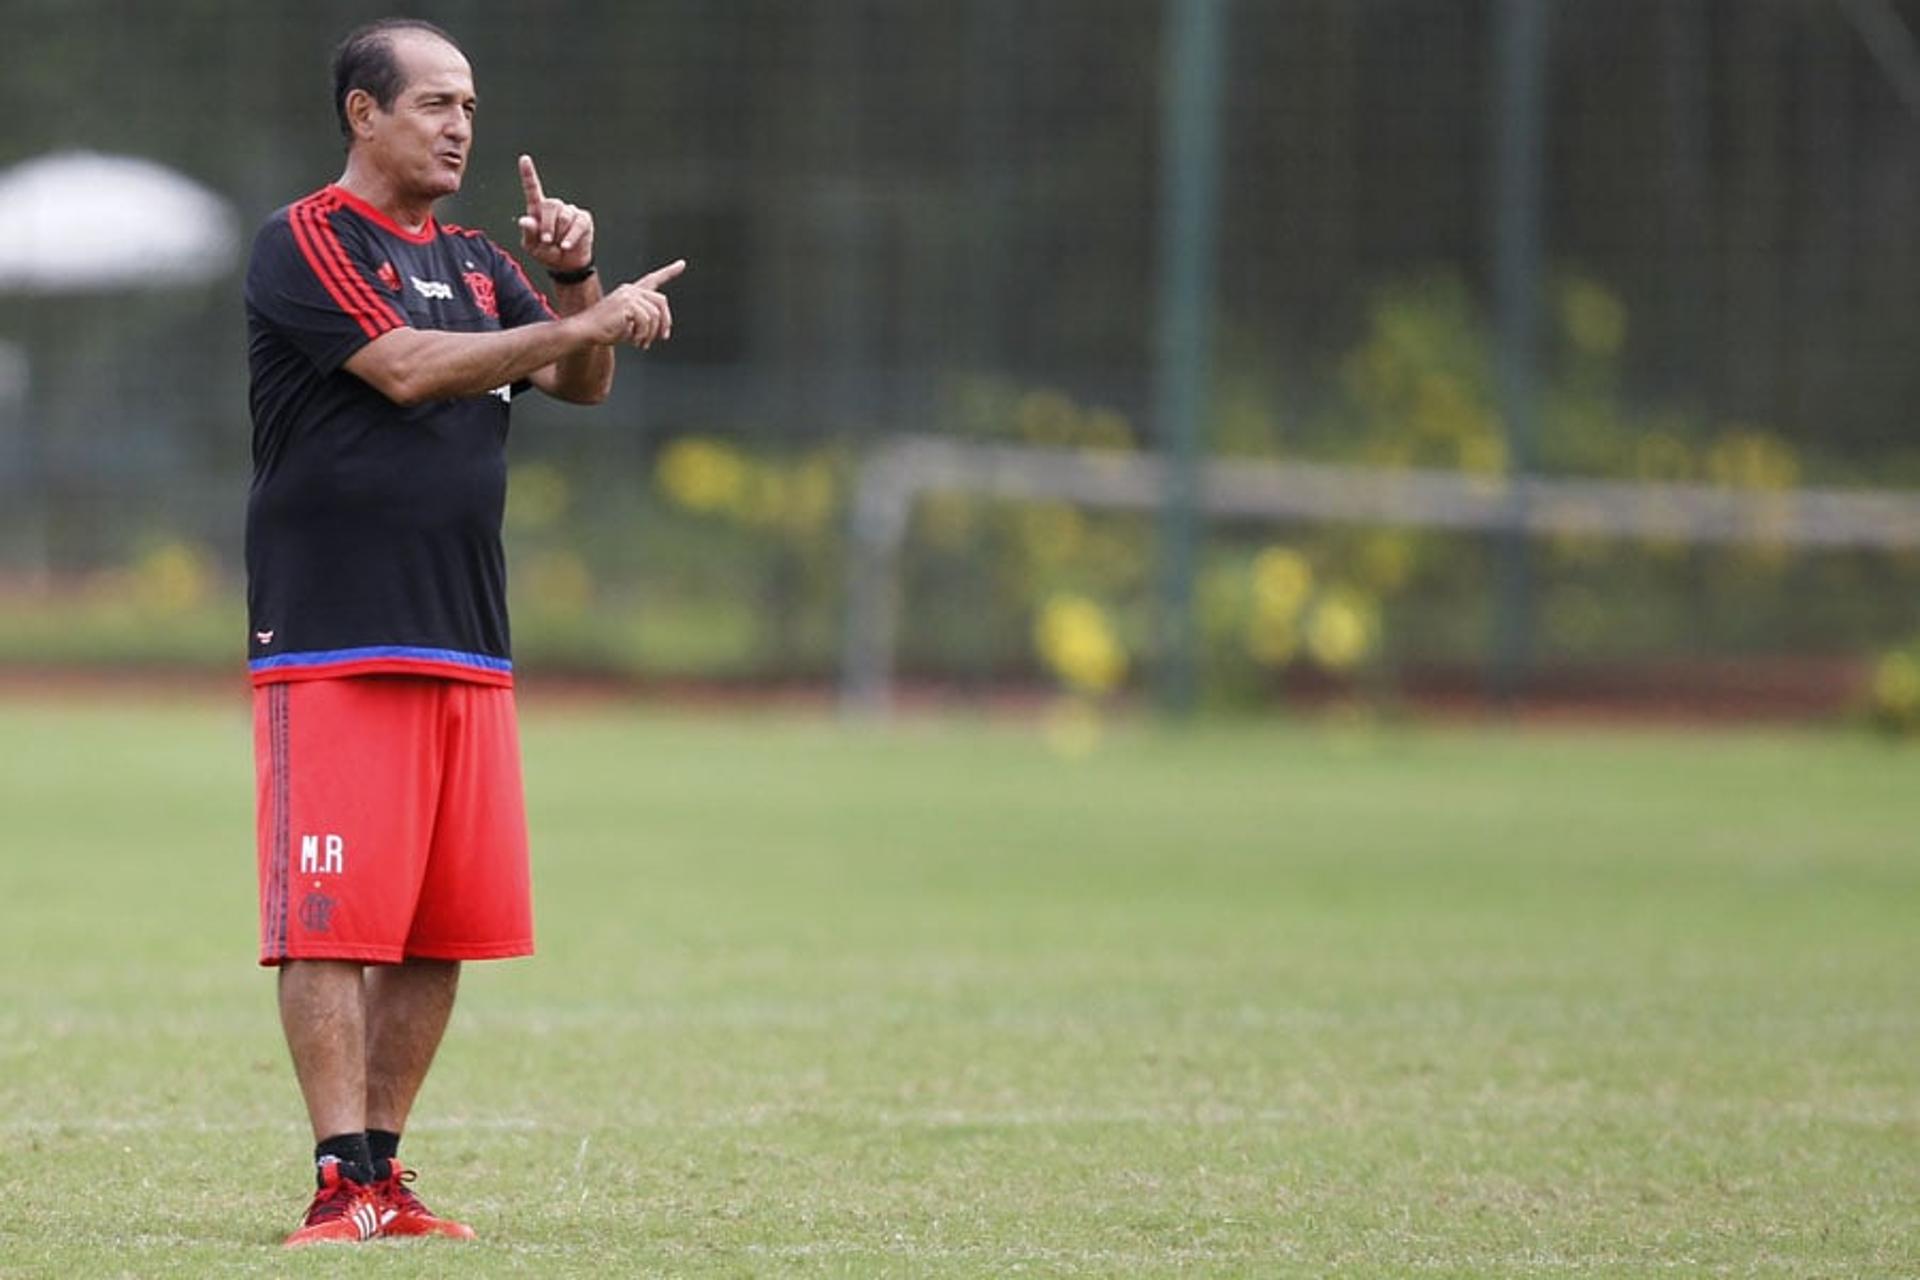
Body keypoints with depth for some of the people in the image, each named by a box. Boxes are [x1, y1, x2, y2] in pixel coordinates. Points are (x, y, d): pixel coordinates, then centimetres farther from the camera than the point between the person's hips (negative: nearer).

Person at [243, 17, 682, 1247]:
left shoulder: (477, 262, 18)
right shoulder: (306, 243, -4)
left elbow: (581, 383, 13)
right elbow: (406, 366, -16)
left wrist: (574, 279, -6)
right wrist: (584, 321, -16)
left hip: (469, 650, 7)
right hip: (332, 647, -7)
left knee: (445, 926, 5)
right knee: (334, 923, -9)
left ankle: (382, 1173, 12)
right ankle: (342, 1179, -9)